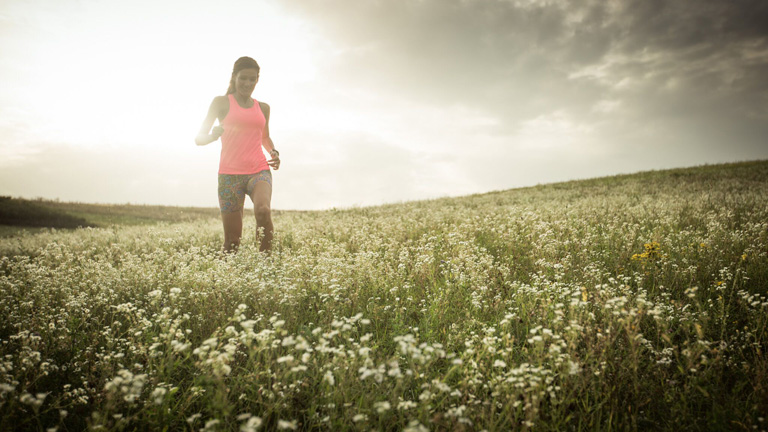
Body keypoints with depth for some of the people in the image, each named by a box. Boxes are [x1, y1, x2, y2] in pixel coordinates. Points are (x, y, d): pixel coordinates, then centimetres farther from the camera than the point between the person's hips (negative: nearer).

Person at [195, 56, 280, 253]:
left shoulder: (263, 108, 15)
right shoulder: (222, 102, 5)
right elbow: (199, 138, 3)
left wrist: (274, 152, 7)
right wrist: (213, 135, -21)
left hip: (259, 171, 2)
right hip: (230, 174, -2)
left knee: (263, 210, -31)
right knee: (232, 240, -2)